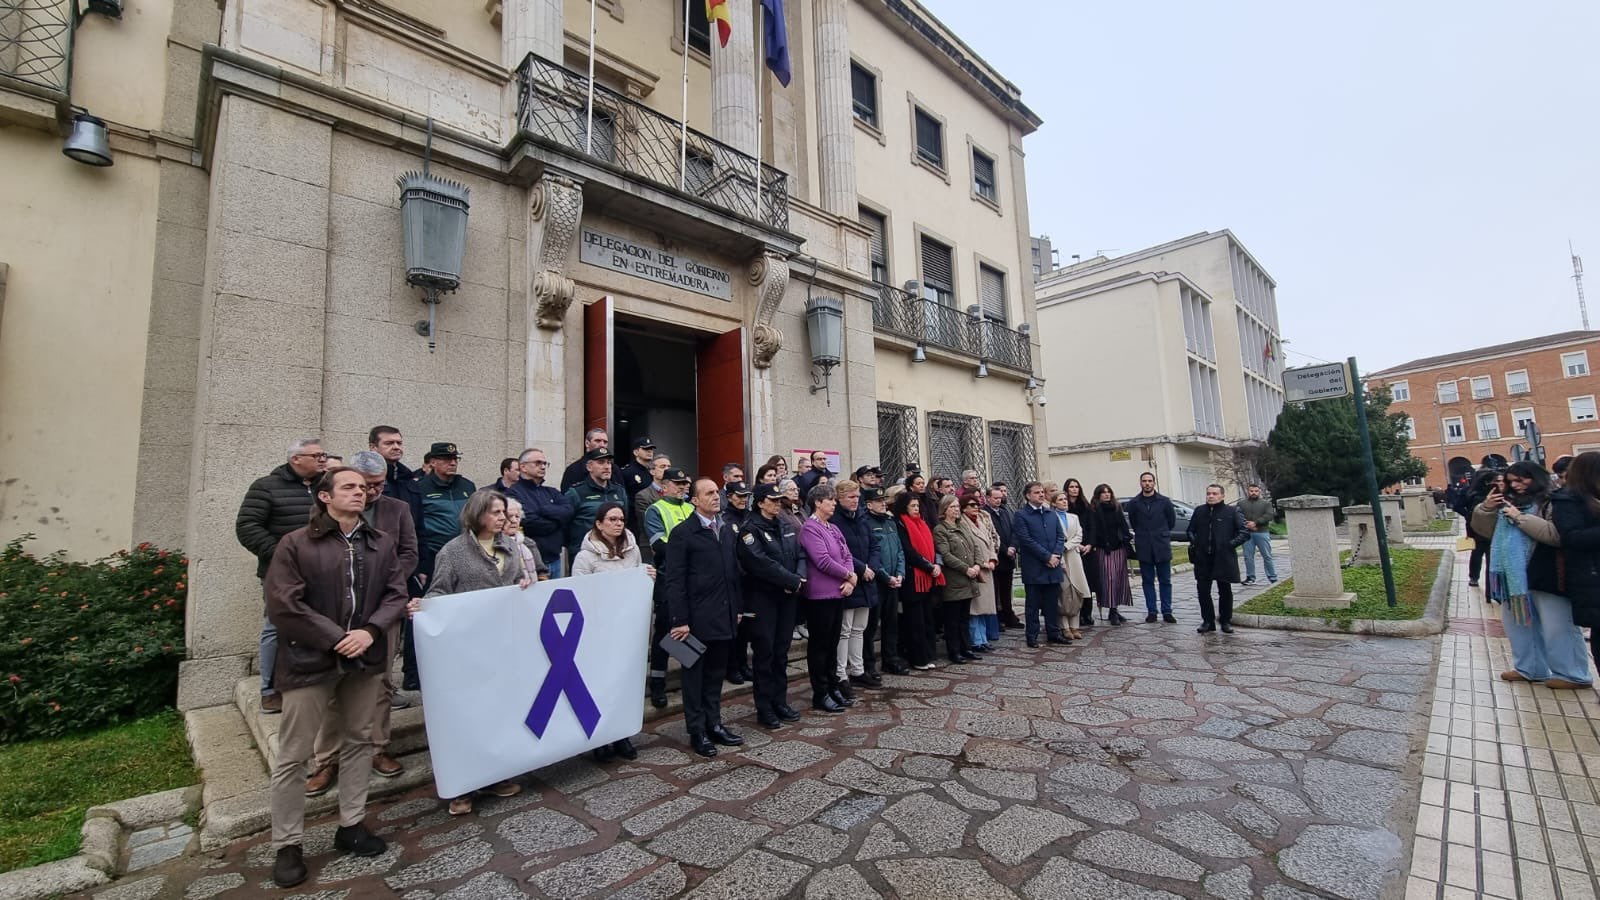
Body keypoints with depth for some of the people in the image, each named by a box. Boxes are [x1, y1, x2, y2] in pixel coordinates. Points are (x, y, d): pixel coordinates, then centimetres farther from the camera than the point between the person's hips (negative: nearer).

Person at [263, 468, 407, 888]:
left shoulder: (383, 542, 3)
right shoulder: (295, 544, -8)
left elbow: (396, 594, 1)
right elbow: (282, 606, -12)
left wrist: (371, 631, -15)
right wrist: (336, 639, -15)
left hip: (365, 657, 4)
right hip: (310, 659, -4)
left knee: (359, 742, 14)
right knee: (293, 756, 7)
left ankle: (351, 825, 29)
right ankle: (287, 845, 23)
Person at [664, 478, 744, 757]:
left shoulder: (727, 531, 11)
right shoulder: (683, 532, -9)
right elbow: (675, 580, -12)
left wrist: (737, 608, 11)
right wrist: (680, 620, -15)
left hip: (724, 616, 6)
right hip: (697, 618, -6)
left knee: (716, 674, 16)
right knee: (695, 675, 8)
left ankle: (714, 724, 28)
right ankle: (697, 731, 19)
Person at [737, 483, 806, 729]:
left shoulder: (786, 528, 13)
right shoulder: (750, 529, -9)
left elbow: (799, 555, 7)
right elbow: (761, 563, -20)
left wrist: (799, 579, -12)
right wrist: (792, 580, -18)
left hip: (787, 597, 6)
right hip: (762, 598, -6)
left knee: (781, 652, 12)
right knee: (765, 653, 2)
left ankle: (780, 702, 24)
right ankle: (764, 709, 13)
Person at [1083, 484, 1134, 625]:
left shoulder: (1117, 508, 13)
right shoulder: (1093, 510, -2)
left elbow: (1124, 525, 15)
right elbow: (1092, 529, -10)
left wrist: (1129, 539, 4)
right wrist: (1090, 544, -21)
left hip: (1119, 547, 5)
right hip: (1103, 549, -5)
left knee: (1120, 578, 5)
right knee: (1109, 578, -9)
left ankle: (1114, 610, 15)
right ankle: (1111, 612, -3)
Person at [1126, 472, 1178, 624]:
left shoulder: (1164, 501, 0)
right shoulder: (1134, 503, 2)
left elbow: (1172, 521, 10)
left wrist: (1162, 534, 11)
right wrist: (1143, 535, 9)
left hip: (1162, 547, -1)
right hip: (1144, 548, 1)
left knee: (1165, 581, 5)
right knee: (1147, 581, 6)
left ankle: (1167, 611, 12)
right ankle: (1151, 611, 12)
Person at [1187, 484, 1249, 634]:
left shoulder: (1231, 512, -2)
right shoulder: (1199, 511, 9)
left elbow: (1245, 532, -2)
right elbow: (1191, 530, 21)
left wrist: (1231, 544, -10)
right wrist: (1194, 543, 6)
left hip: (1224, 558, -3)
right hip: (1203, 559, 3)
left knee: (1225, 591, 8)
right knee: (1203, 591, 2)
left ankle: (1225, 621, 22)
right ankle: (1208, 621, 14)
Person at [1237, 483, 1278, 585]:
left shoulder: (1266, 503, 8)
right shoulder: (1241, 503, 11)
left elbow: (1269, 515, -6)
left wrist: (1255, 523, -15)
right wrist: (1247, 525, -15)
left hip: (1262, 533, -1)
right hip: (1247, 533, 1)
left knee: (1267, 556, 2)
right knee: (1248, 556, 3)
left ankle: (1273, 577, 11)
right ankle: (1250, 577, 11)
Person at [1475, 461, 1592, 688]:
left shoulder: (1555, 502, -10)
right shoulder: (1508, 501, 11)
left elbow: (1558, 534, -23)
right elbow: (1484, 529, 14)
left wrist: (1521, 518, -21)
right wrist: (1486, 508, -2)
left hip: (1545, 576, -7)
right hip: (1514, 575, 7)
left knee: (1557, 627, 2)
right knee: (1517, 622, 16)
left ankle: (1572, 674, 16)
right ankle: (1529, 668, 28)